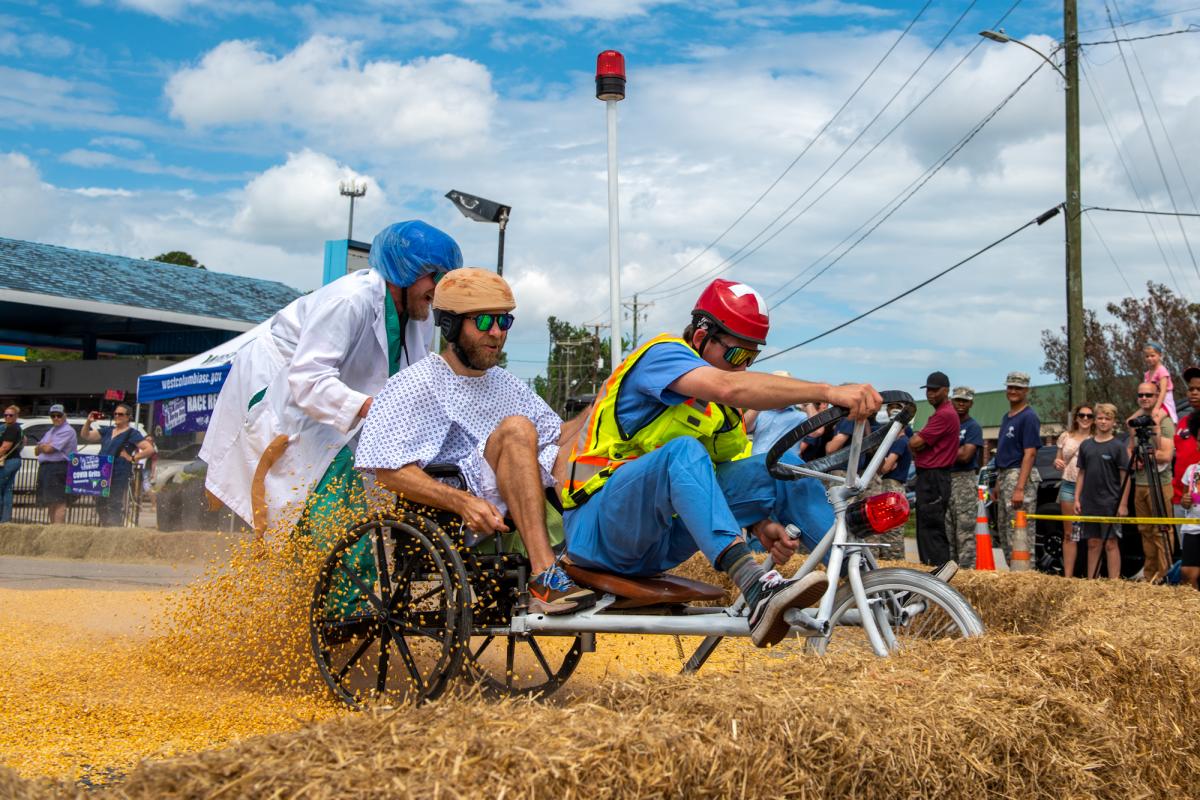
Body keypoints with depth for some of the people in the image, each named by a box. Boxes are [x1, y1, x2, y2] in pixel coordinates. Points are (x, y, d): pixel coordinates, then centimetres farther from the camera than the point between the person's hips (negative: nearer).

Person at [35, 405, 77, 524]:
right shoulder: (50, 432, 23)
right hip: (45, 468, 10)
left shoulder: (67, 431, -7)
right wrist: (45, 446, -2)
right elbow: (37, 451, 19)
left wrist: (41, 446, 7)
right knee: (50, 503, 11)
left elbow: (49, 449, -14)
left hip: (59, 469, -10)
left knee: (59, 502, -14)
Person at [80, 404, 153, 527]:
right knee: (100, 505, 10)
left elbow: (150, 449, -11)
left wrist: (132, 458, -10)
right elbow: (85, 436, 21)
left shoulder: (132, 433, -2)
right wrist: (88, 422, 5)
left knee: (115, 507, -9)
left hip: (119, 476, -7)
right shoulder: (107, 430, 19)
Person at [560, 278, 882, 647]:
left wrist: (762, 525, -12)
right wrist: (828, 391, -39)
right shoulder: (662, 353, -11)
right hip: (601, 526, -8)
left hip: (658, 541, 8)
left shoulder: (723, 410, 15)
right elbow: (730, 387, -31)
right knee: (683, 451, -37)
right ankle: (756, 589, -51)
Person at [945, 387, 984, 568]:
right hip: (944, 479, 7)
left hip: (964, 480, -7)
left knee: (965, 531, -9)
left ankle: (966, 568, -11)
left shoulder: (973, 427, -2)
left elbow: (965, 455, -13)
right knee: (947, 530, 8)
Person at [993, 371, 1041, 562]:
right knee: (1003, 532, 13)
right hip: (1004, 475, 10)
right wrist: (998, 483, 20)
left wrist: (1020, 488, -23)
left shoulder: (1029, 417, -10)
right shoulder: (1006, 417, 19)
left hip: (1020, 475, -10)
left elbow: (1030, 453, -17)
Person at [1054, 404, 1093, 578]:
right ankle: (1068, 576, 6)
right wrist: (1057, 463, -5)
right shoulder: (1066, 437, 12)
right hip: (1068, 486, 3)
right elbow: (1058, 461, 18)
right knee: (1069, 534, 4)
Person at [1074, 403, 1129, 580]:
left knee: (1111, 543, -3)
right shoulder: (1086, 445, 9)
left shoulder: (1118, 447, -3)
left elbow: (1125, 477, -5)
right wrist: (1077, 499, 6)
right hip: (1089, 504, 4)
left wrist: (1123, 504, -11)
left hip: (1111, 504, -4)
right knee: (1093, 543, 9)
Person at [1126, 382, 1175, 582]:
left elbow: (1166, 455, -17)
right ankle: (1149, 575, 16)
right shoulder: (1134, 421, 15)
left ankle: (1163, 575, -6)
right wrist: (1134, 460, 0)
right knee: (1145, 531, 10)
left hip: (1160, 483, -7)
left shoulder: (1165, 422, -8)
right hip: (1139, 483, 7)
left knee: (1161, 532, -8)